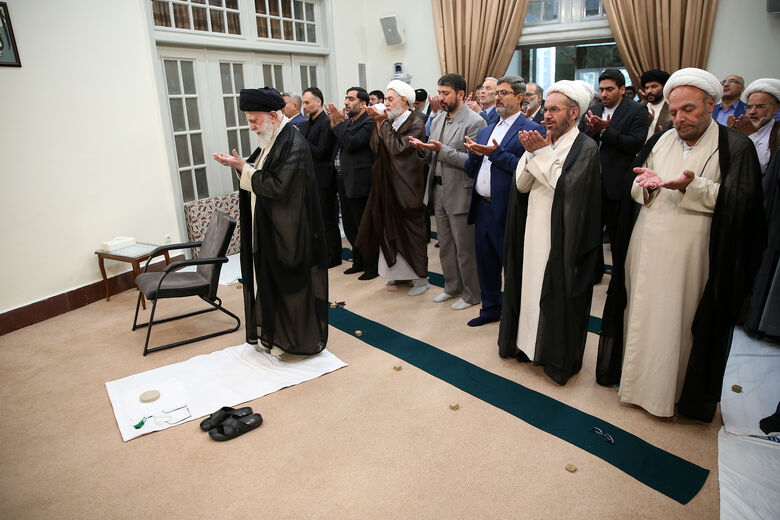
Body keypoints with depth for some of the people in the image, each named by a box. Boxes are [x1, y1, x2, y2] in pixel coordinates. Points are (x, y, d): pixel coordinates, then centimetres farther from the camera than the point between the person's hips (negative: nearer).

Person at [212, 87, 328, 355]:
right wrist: (240, 165, -4)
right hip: (269, 228, 9)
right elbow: (261, 176, 13)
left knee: (290, 283, 3)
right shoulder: (273, 140, 11)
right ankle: (278, 333, 32)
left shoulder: (293, 144, -19)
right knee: (271, 282, 16)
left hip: (287, 231, -9)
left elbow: (278, 186, -25)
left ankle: (298, 339, 20)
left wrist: (243, 167, -17)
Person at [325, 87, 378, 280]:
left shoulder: (369, 123, -10)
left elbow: (352, 143, -23)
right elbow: (335, 146, 11)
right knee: (349, 226, 16)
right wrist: (334, 123, 0)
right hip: (343, 180, 9)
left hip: (359, 182, -9)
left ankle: (371, 266, 12)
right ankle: (358, 262, 31)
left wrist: (338, 123, -15)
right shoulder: (345, 122, 15)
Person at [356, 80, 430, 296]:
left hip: (407, 187, -7)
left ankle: (420, 277, 14)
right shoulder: (390, 122, 10)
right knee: (392, 230, 13)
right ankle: (402, 272, 27)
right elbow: (376, 149, 2)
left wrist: (384, 122, -15)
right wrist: (379, 123, -6)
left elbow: (398, 148, -23)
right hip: (388, 185, 8)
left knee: (411, 231, 1)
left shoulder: (415, 123, -11)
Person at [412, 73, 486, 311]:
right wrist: (424, 148, -7)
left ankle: (471, 294, 20)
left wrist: (442, 149, -25)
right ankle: (452, 286, 34)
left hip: (459, 193, -8)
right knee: (445, 244, 18)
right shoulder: (438, 120, 12)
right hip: (438, 189, 8)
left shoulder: (474, 122, -12)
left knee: (464, 247, 3)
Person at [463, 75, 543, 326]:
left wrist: (497, 154, -20)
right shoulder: (485, 131, 16)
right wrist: (474, 154, -6)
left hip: (507, 211, -7)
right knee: (485, 261, 17)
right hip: (482, 209, 7)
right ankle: (490, 308, 34)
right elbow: (471, 171, 13)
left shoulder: (531, 130, -8)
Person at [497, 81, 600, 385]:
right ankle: (529, 343, 29)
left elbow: (567, 187, -21)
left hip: (561, 238, -6)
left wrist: (542, 153, -16)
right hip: (532, 232, 6)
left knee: (558, 296, 4)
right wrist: (533, 153, -11)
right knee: (531, 288, 13)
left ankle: (560, 359, 21)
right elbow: (521, 184, 3)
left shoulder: (585, 148, -8)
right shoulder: (541, 141, 9)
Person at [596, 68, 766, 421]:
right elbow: (634, 192, 9)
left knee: (680, 323, 5)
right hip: (646, 251, 4)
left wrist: (692, 186, -24)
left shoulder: (735, 147, -2)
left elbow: (739, 201, -12)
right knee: (642, 316, 12)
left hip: (690, 257, -3)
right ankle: (638, 375, 29)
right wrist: (649, 184, -13)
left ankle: (678, 389, 23)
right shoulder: (660, 141, 10)